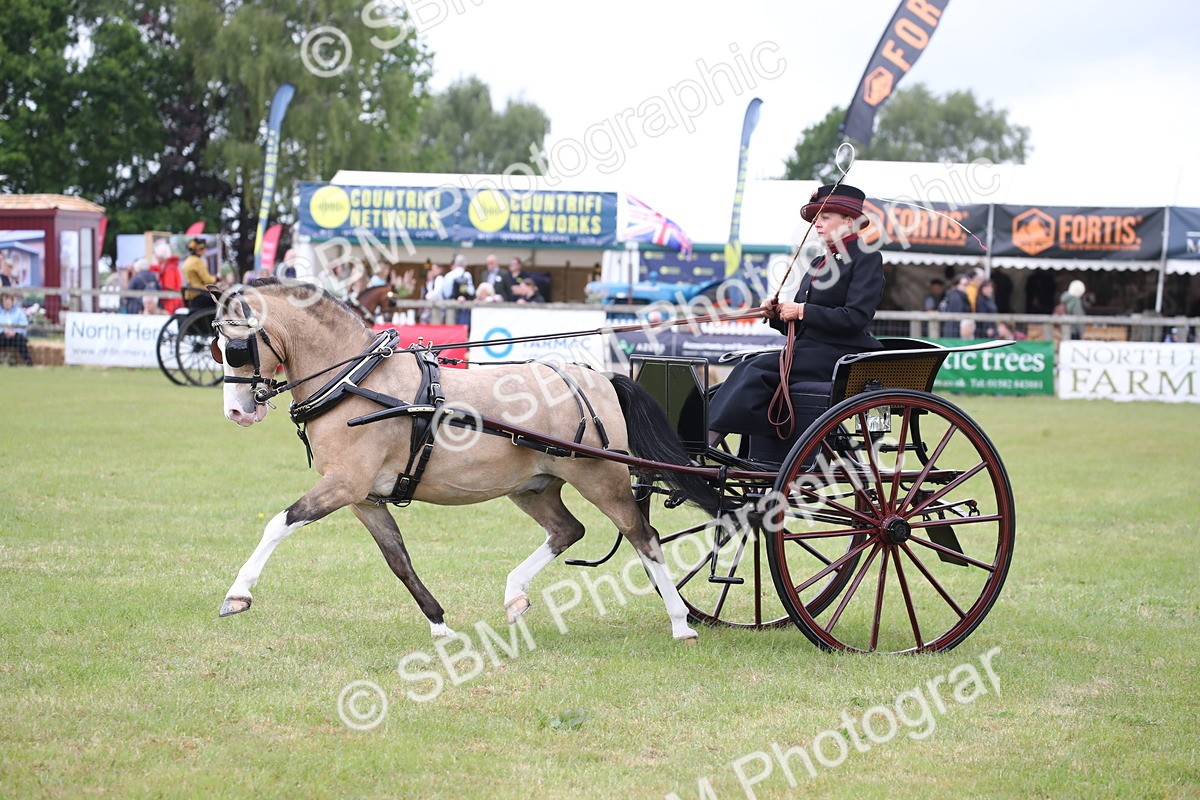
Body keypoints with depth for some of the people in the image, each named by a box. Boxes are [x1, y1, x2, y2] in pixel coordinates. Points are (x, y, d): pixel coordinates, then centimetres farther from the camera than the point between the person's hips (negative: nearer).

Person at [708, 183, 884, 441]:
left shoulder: (867, 259, -4)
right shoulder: (819, 263, 21)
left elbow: (855, 318, -17)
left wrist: (802, 311, -16)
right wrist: (777, 315, -1)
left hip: (841, 355, -8)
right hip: (809, 351, 8)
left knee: (759, 370, -25)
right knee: (747, 367, -16)